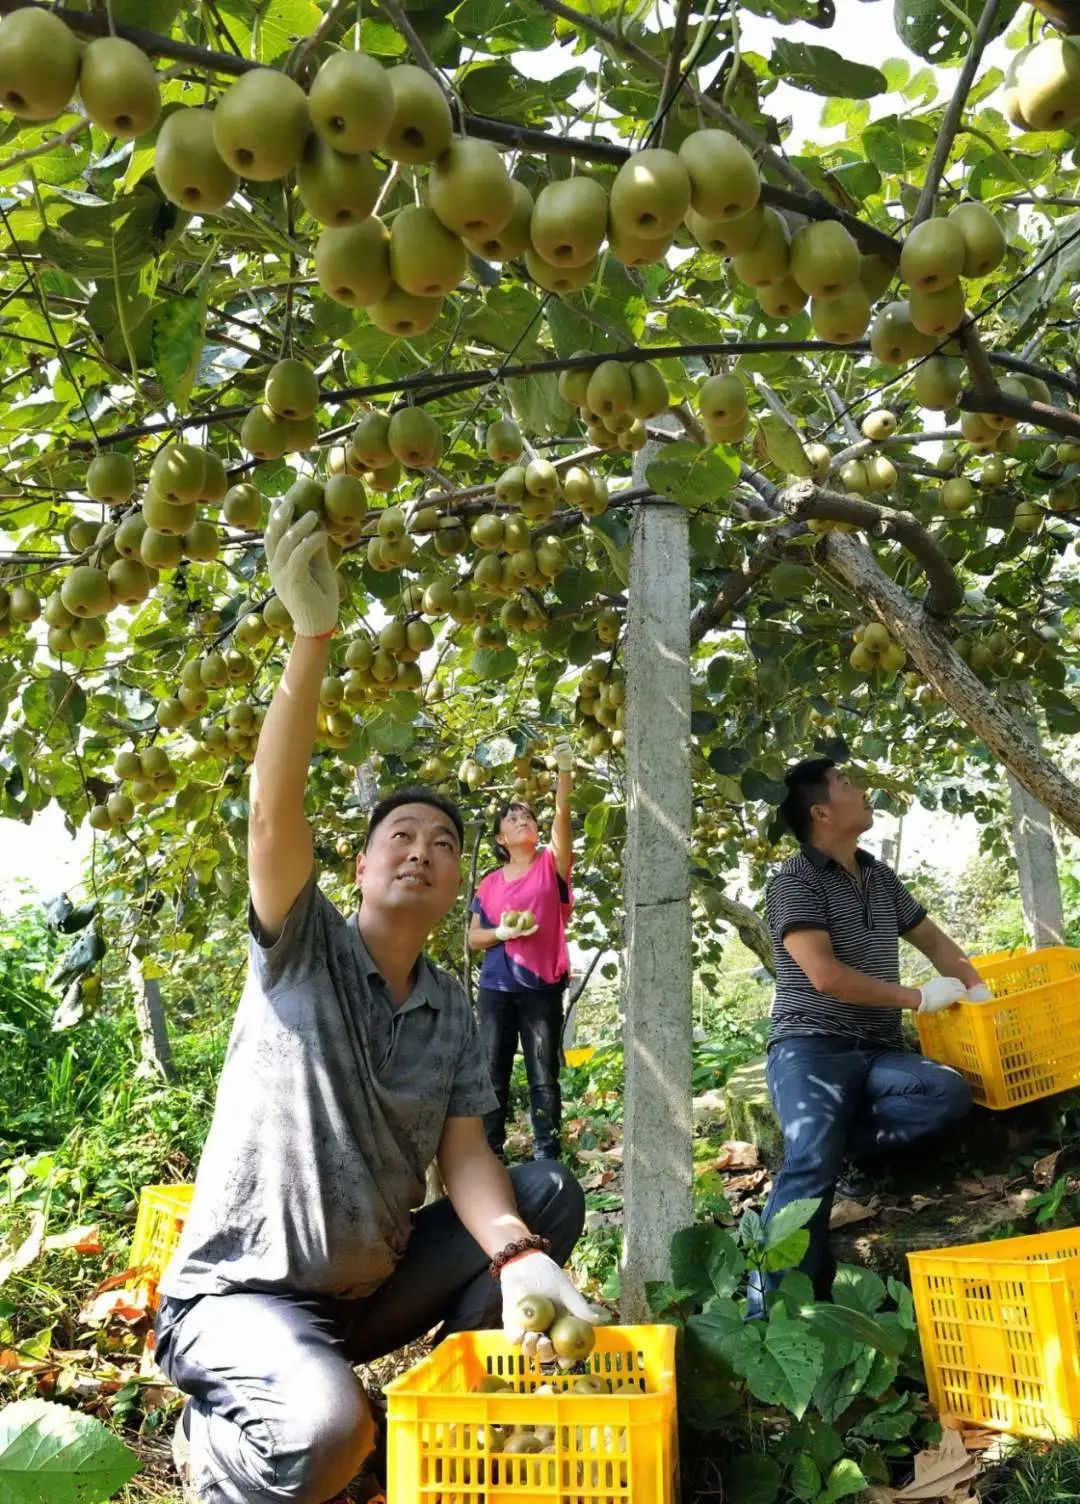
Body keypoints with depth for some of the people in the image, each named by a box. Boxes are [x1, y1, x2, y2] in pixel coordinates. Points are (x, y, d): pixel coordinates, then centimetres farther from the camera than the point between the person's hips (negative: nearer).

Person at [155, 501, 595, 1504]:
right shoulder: (302, 946, -12)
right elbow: (274, 815, -29)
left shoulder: (453, 1010, 3)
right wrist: (313, 636, -41)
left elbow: (465, 1159, -5)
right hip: (240, 1293, -5)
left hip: (370, 1288, 6)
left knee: (547, 1196, -7)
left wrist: (516, 1257, -28)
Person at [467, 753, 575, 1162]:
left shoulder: (551, 864, 3)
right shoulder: (489, 884, 9)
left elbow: (562, 816, -12)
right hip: (495, 989, 2)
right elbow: (474, 938, 10)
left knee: (544, 1076, 2)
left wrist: (565, 772, -25)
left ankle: (547, 1156, 7)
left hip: (542, 988, -2)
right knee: (493, 1074, 6)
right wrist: (501, 932, -11)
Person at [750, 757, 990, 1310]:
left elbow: (933, 940, 30)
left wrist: (981, 996, 18)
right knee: (811, 1169, -26)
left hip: (878, 1052, 7)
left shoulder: (880, 877, 17)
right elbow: (826, 976, -18)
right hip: (811, 1047, -6)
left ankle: (826, 1137, -13)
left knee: (949, 1092, -23)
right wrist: (919, 998, -9)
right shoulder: (795, 882, -7)